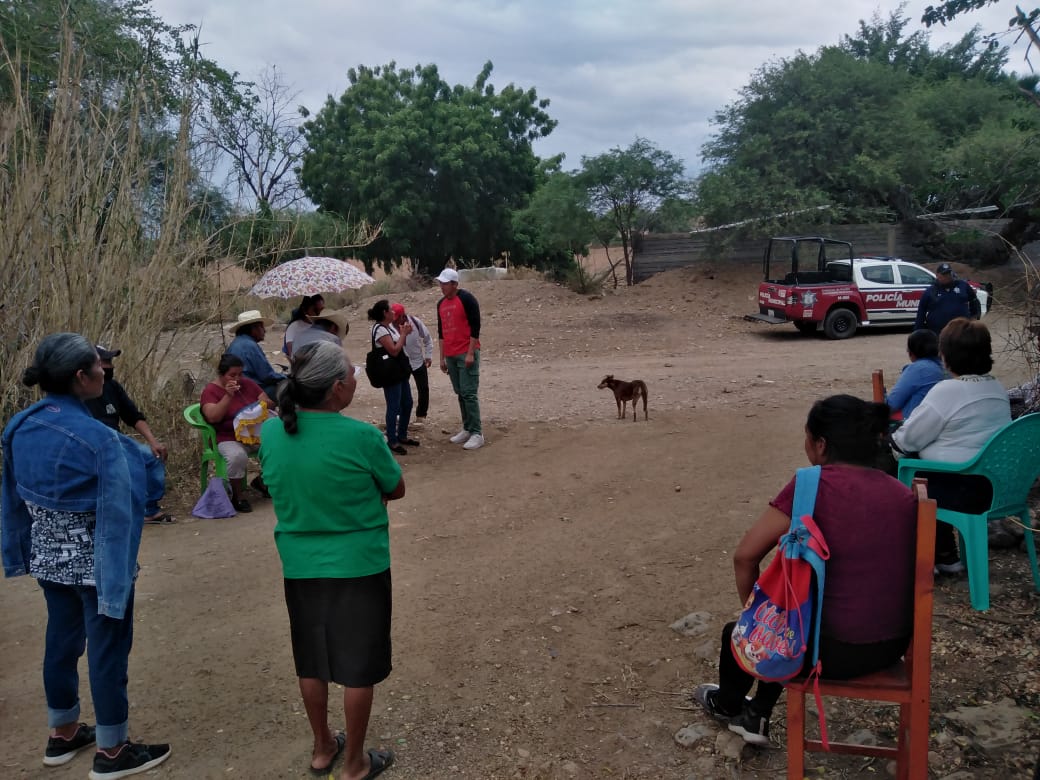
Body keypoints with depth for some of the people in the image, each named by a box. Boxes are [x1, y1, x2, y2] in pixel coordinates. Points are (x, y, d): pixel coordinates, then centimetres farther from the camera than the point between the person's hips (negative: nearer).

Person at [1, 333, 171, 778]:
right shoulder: (99, 439, -25)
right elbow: (116, 518, -25)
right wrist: (117, 580, -20)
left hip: (49, 557, 7)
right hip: (95, 562, -7)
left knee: (61, 641, 21)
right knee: (107, 649, 7)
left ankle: (63, 734, 38)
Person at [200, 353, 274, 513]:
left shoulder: (247, 384, 11)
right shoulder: (210, 391, -3)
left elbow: (270, 404, 13)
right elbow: (212, 417, -19)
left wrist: (264, 403, -12)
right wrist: (228, 396, -27)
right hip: (229, 439, -5)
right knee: (237, 456, -38)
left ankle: (263, 480, 8)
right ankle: (237, 496, -12)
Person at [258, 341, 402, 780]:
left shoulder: (270, 432, -8)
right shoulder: (361, 437, -21)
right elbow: (396, 490, -5)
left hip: (300, 566, 5)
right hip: (358, 565, -4)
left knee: (312, 663, 20)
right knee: (358, 667, 12)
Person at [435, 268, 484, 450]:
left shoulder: (466, 298, -9)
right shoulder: (441, 304, 13)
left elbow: (475, 327, -13)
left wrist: (470, 353, -17)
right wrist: (442, 357, 15)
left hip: (467, 354, -7)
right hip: (450, 356, 7)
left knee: (469, 393, -10)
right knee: (460, 393, 10)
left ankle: (477, 433, -7)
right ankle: (467, 429, 17)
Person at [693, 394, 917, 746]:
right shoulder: (904, 495, 1)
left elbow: (745, 555, -15)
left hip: (836, 649, -6)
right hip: (894, 644, 6)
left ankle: (727, 704, 53)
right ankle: (755, 717, 44)